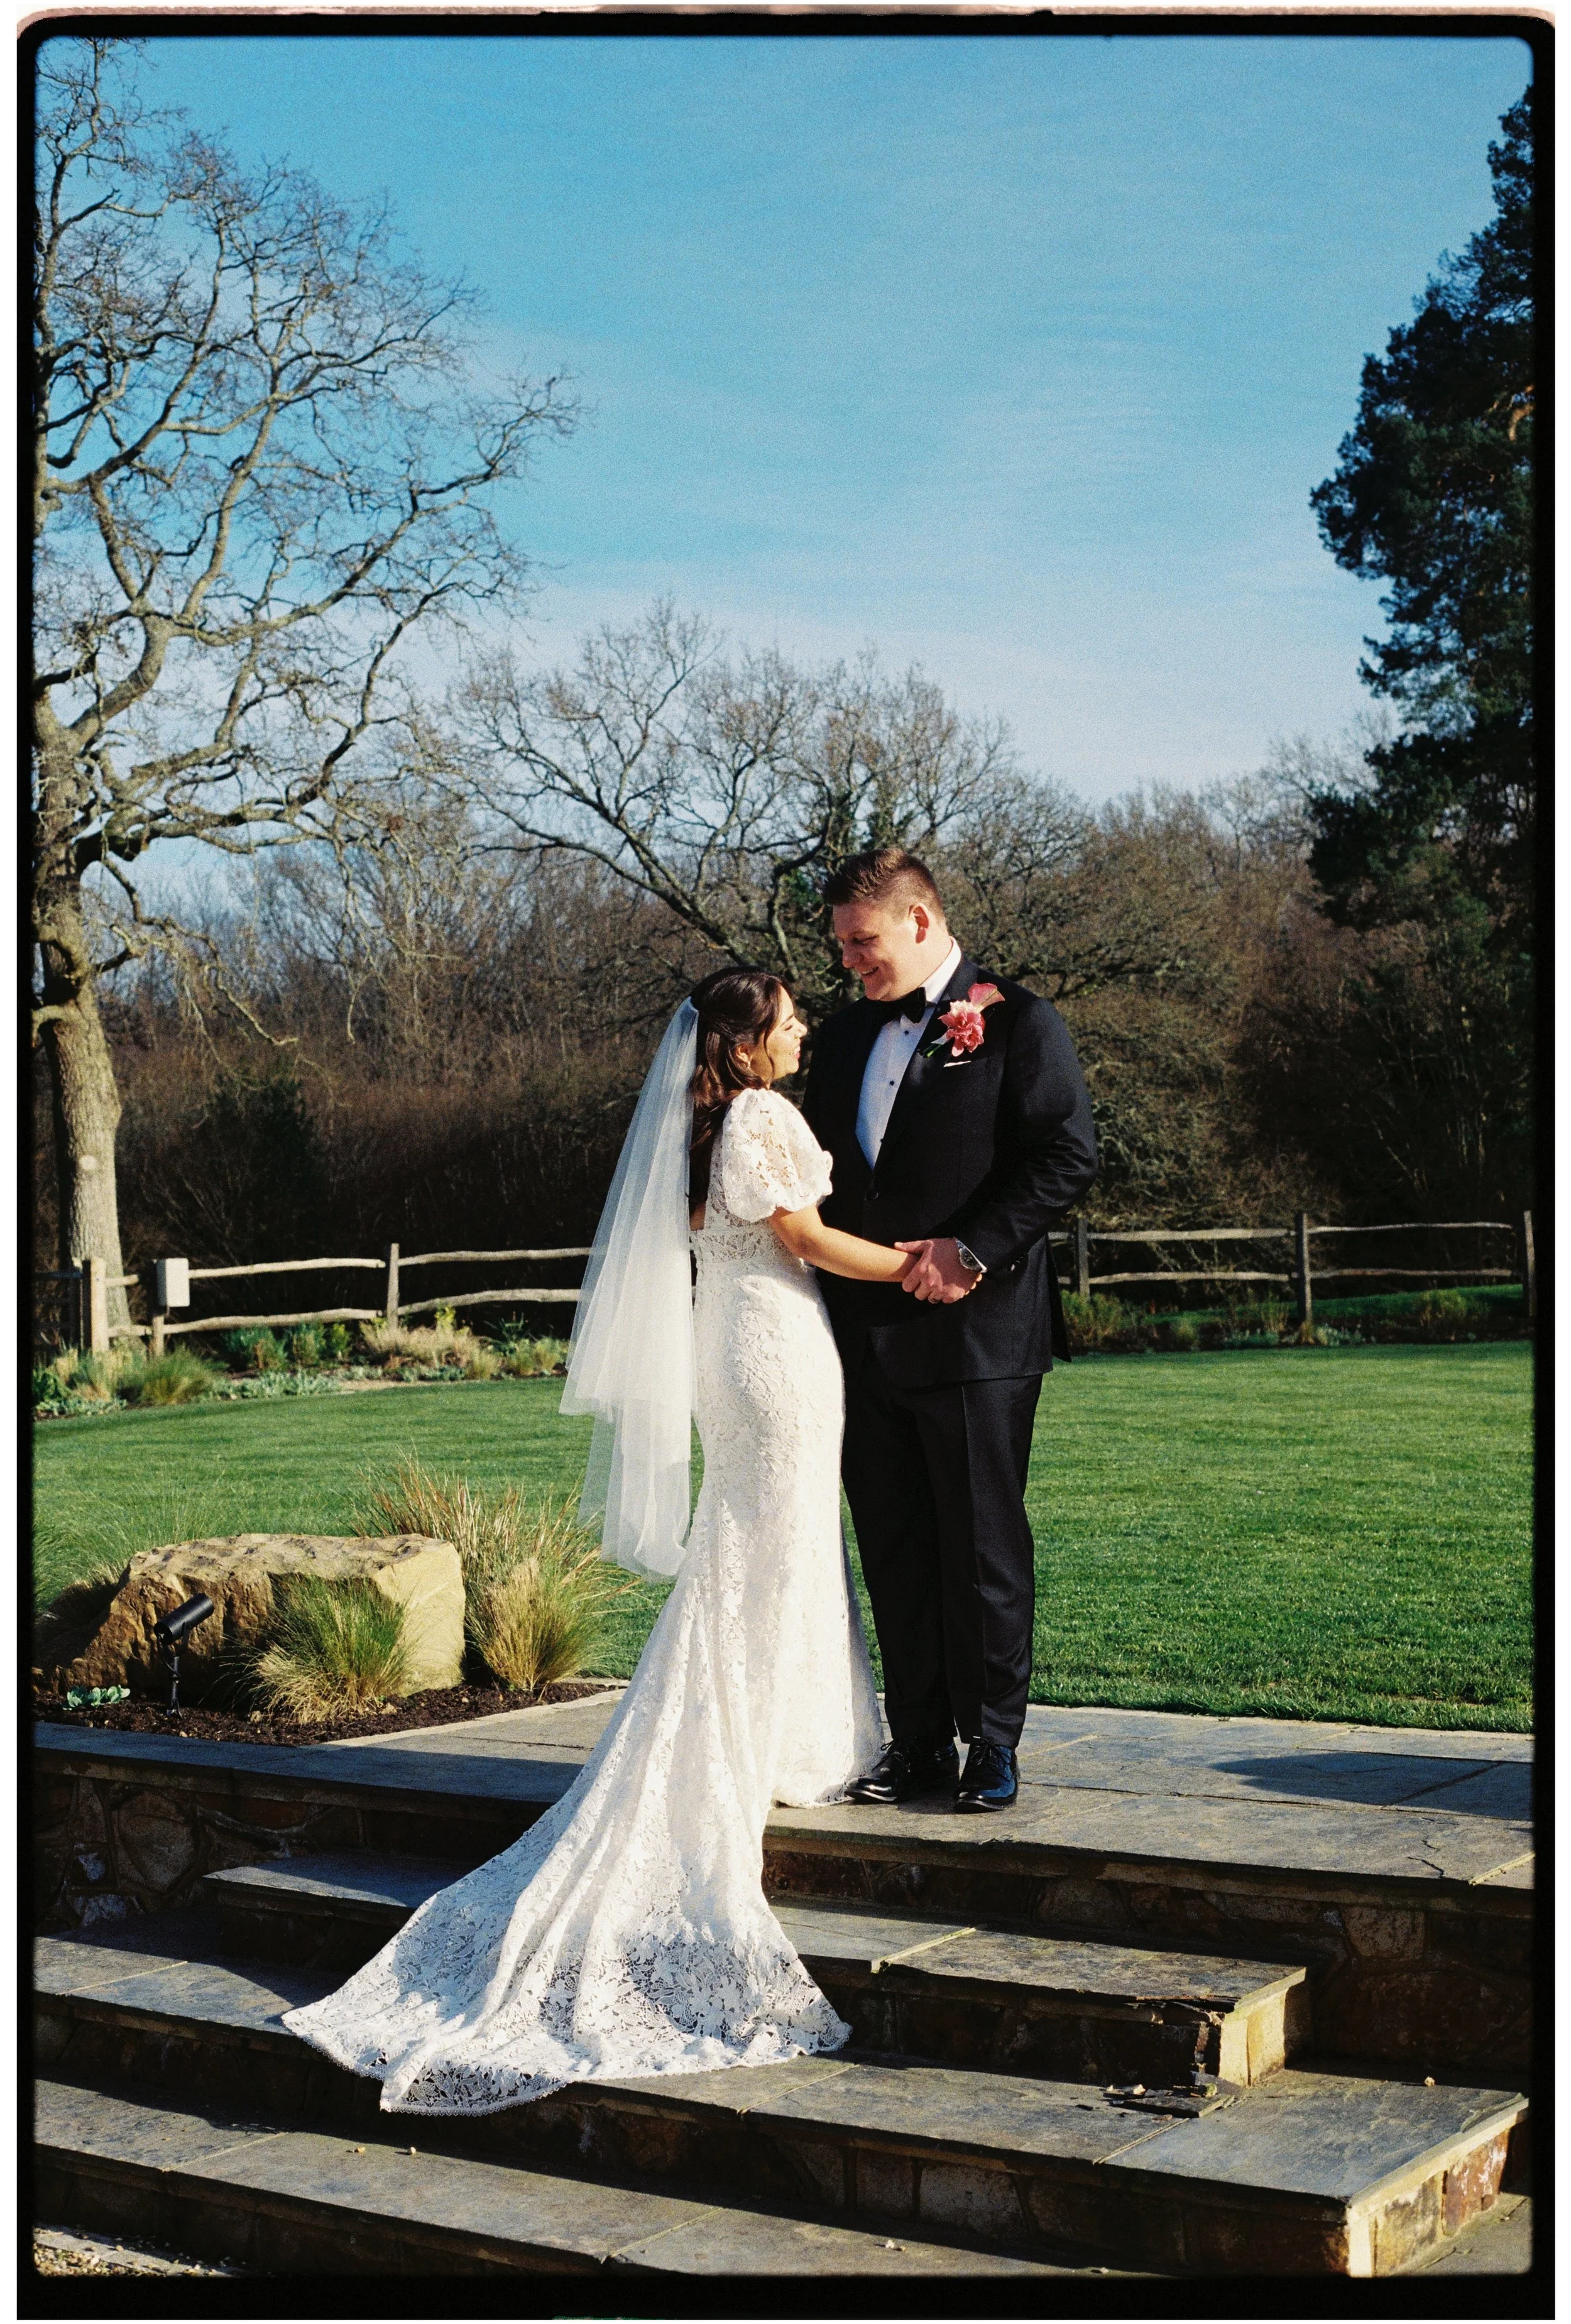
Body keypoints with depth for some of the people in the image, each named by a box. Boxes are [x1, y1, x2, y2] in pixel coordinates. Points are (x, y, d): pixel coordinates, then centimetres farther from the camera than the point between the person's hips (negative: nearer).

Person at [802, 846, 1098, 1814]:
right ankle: (918, 1741, 19)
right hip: (867, 1336, 6)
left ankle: (992, 1743, 12)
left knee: (983, 1545, 1)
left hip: (976, 1330, -6)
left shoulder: (1017, 1022, -4)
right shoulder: (846, 1035, 17)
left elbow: (1070, 1156, -11)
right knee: (893, 1548, 9)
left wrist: (970, 1248, -17)